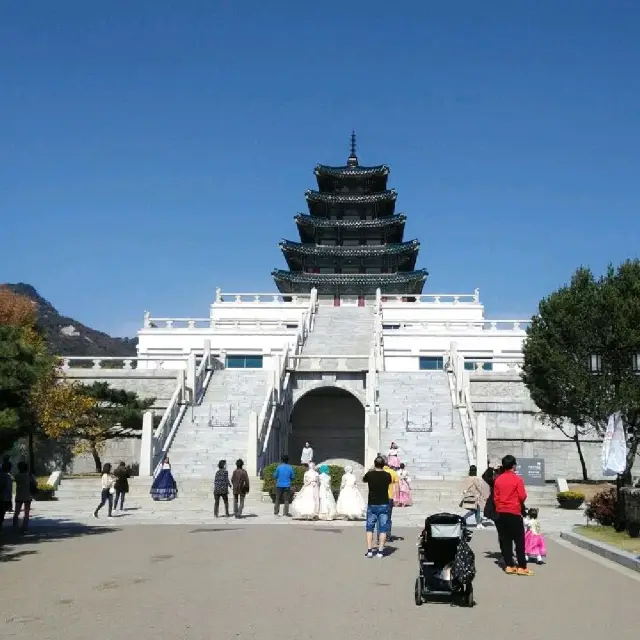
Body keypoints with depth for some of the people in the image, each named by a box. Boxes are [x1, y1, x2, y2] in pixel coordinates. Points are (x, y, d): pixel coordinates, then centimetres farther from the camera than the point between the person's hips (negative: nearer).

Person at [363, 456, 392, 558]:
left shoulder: (370, 474, -8)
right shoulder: (387, 475, -6)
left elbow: (364, 480, 15)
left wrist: (370, 470, 26)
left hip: (372, 505, 0)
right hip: (384, 505, 0)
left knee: (369, 528, 10)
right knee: (383, 528, 5)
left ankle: (369, 550, 4)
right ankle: (380, 551, 1)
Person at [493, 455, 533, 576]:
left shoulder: (498, 479, 5)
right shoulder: (517, 479, -9)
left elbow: (495, 497, 8)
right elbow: (522, 496, -10)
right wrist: (519, 503, 12)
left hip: (501, 513, 5)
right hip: (514, 513, -5)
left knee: (505, 540, 8)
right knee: (519, 540, 0)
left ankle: (509, 566, 9)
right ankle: (522, 567, -1)